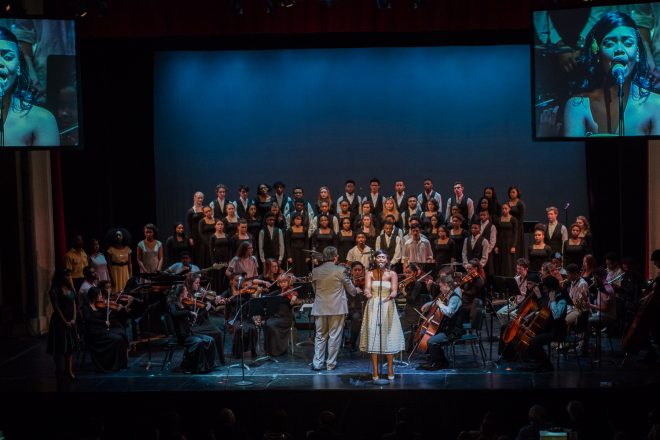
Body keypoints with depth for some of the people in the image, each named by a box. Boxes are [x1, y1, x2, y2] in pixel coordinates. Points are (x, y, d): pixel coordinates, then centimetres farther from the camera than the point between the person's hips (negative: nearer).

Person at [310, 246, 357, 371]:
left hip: (320, 308, 3)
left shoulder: (315, 271, 1)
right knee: (334, 336, 5)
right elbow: (351, 290, -1)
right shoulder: (340, 270, -9)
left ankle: (317, 363, 8)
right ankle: (331, 364, 8)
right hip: (337, 308, -3)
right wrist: (356, 290, 22)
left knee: (320, 336, 11)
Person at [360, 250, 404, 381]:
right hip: (373, 307, 0)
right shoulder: (370, 274, 4)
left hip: (388, 308, 0)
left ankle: (390, 370, 10)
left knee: (389, 337, 0)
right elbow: (367, 288, -11)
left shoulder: (392, 274, 4)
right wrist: (367, 293, -35)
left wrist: (391, 295, -32)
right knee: (373, 337, -3)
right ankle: (375, 371, 1)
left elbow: (394, 291, -9)